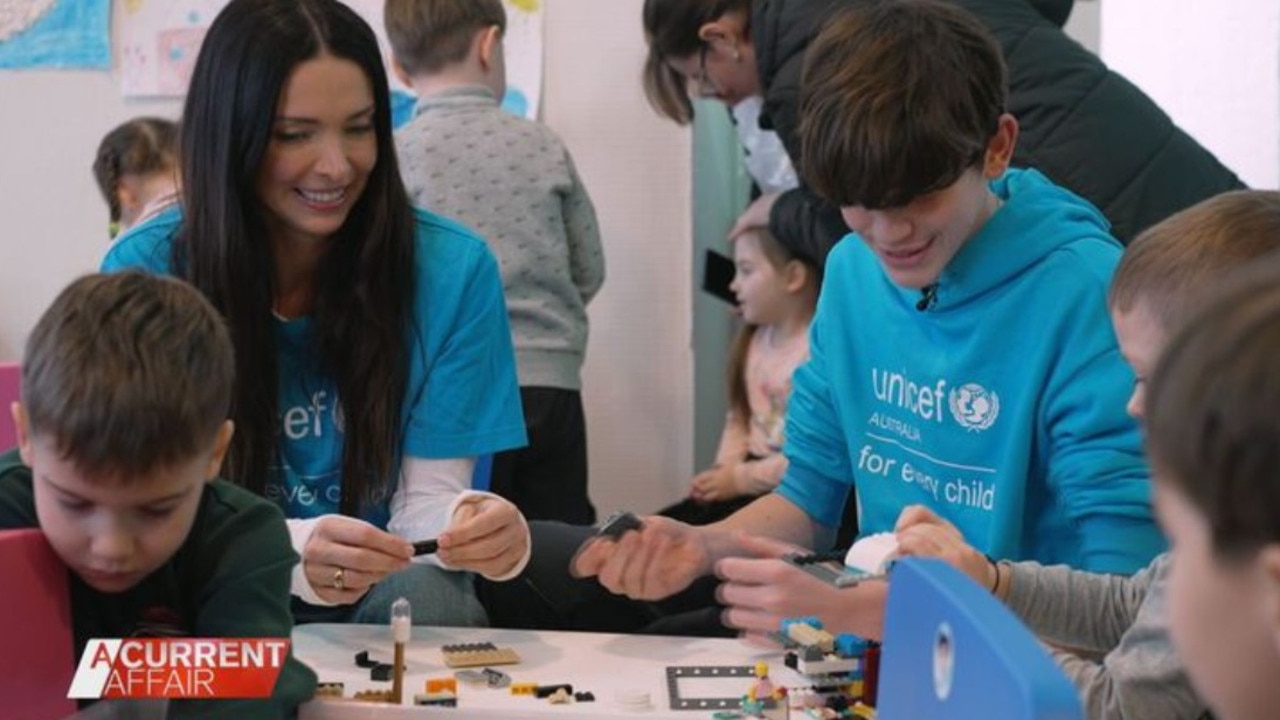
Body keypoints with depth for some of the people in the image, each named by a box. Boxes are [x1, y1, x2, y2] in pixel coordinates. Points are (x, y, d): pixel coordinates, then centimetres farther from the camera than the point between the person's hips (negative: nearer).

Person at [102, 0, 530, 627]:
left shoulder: (452, 269, -8)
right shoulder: (143, 272, -11)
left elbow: (426, 497, -7)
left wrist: (471, 526, -33)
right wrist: (292, 552, -36)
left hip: (384, 592, 2)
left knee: (426, 595, -33)